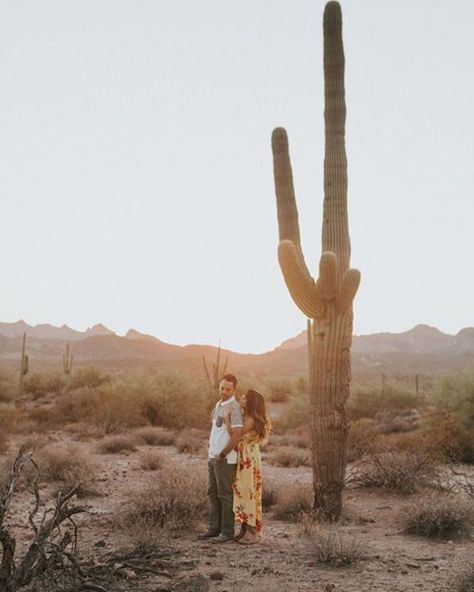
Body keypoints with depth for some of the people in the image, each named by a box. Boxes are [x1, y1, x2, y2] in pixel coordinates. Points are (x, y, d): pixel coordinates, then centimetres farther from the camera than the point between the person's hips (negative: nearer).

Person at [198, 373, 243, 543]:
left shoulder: (234, 407, -15)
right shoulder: (218, 405, 13)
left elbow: (236, 436, -21)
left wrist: (221, 455, -15)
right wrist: (212, 453, 15)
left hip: (225, 459, -9)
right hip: (213, 457, 9)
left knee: (225, 495, -2)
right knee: (213, 493, 12)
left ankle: (227, 532, 6)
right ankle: (214, 529, 19)